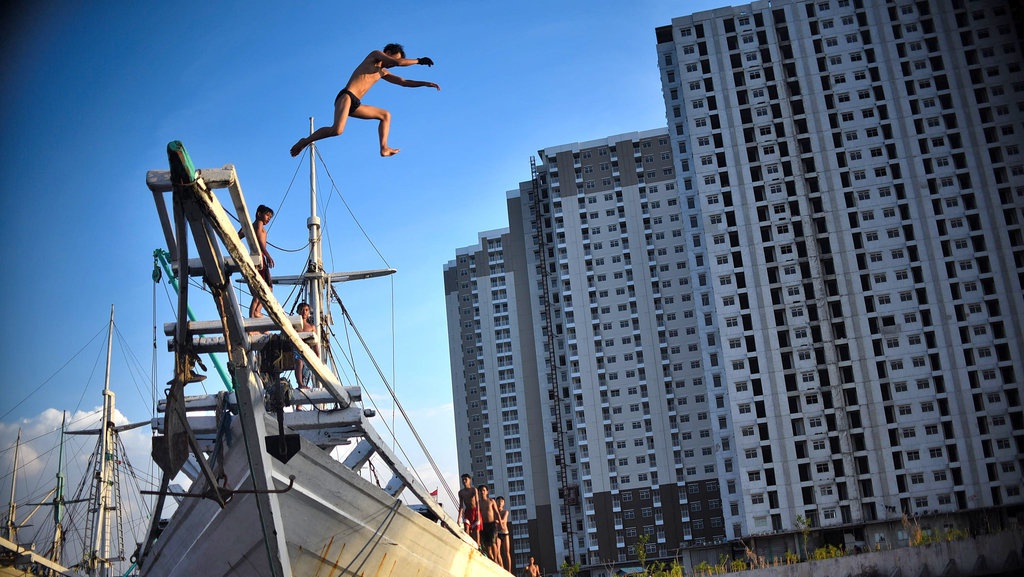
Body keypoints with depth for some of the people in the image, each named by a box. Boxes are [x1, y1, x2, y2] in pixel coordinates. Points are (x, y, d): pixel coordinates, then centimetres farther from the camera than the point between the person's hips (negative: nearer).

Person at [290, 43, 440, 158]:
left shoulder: (382, 72, 28)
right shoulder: (375, 54, 6)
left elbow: (403, 82, 32)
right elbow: (399, 62, -7)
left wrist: (425, 83, 28)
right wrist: (418, 61, 3)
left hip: (355, 104, 10)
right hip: (346, 97, -10)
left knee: (385, 115, 18)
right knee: (337, 130, -30)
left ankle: (384, 148, 5)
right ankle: (305, 141, -14)